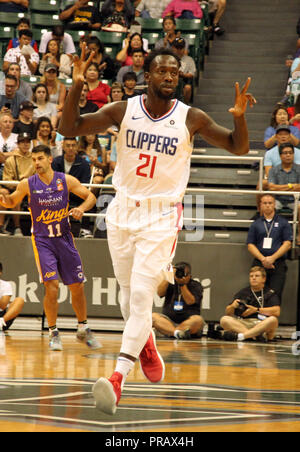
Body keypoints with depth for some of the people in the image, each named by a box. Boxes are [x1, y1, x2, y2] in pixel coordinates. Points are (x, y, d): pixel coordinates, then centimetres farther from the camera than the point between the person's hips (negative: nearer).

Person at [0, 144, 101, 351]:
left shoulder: (66, 180, -4)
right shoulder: (27, 185, -5)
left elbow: (91, 197, 2)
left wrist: (82, 208, -18)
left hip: (65, 239, 2)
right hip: (42, 240, -2)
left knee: (77, 286, 6)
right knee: (51, 286, -15)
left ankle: (83, 329, 25)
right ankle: (54, 333, -1)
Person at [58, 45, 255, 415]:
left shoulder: (191, 119, -7)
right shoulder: (123, 110, -4)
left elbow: (239, 147, 1)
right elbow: (69, 129, -6)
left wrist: (239, 116, -21)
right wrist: (76, 86, -22)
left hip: (161, 216, -3)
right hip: (123, 210, 3)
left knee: (141, 295, -15)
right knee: (128, 291, 12)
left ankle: (119, 376, -20)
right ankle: (146, 344, 42)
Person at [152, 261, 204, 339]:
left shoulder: (196, 286, 6)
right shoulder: (171, 284, 13)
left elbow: (190, 301, -10)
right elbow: (160, 293, -4)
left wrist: (183, 284, -13)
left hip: (188, 322, -2)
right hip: (169, 321, 2)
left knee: (198, 320, -34)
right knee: (153, 316, -26)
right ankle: (177, 332, -47)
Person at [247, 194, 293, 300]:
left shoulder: (283, 223, 9)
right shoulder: (256, 224, 13)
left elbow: (287, 244, 2)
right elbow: (250, 245, 8)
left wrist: (272, 258, -11)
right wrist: (262, 259, -9)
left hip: (278, 264, -2)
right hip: (259, 264, 2)